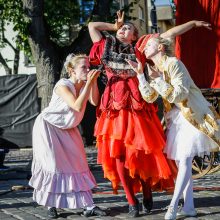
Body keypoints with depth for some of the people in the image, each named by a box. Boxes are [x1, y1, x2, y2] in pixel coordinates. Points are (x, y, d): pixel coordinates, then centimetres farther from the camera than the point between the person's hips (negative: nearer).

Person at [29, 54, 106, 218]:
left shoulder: (84, 85, -5)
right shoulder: (63, 85, -24)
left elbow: (95, 102, -21)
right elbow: (77, 106, -37)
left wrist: (94, 81, -24)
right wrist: (88, 83, -38)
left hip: (67, 129, 6)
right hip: (48, 126, -6)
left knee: (77, 163, -1)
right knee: (53, 165, -8)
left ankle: (88, 206, -4)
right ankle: (51, 205, 5)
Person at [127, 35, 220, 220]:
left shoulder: (173, 63, -14)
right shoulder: (155, 68, 10)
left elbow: (180, 94, -21)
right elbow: (150, 97, 3)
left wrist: (158, 80, -20)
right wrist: (140, 73, -3)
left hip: (193, 116, -9)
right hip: (176, 118, 9)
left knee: (184, 160, -11)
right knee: (181, 161, 5)